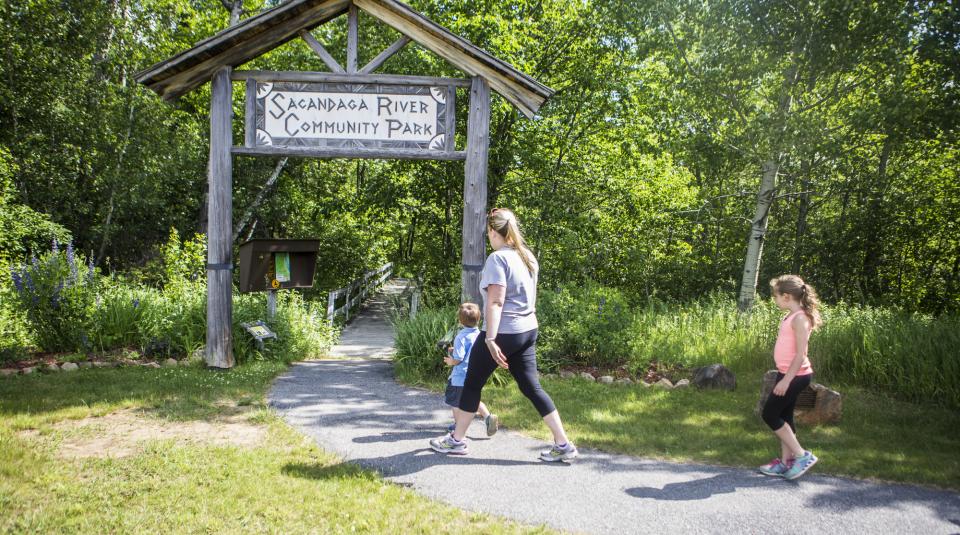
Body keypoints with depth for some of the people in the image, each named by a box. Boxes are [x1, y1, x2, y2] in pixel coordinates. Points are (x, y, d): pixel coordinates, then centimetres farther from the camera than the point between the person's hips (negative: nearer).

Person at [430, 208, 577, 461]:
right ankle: (563, 443, 6)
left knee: (472, 383, 9)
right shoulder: (528, 257, 10)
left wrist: (490, 339, -25)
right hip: (528, 330, 8)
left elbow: (495, 302, -23)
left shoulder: (498, 258, -15)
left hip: (503, 333, -8)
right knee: (531, 386, 10)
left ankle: (456, 440, 21)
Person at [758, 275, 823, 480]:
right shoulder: (791, 316, 9)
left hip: (795, 375, -9)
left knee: (770, 414, -3)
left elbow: (801, 354, -22)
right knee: (783, 417, 13)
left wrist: (786, 380, -22)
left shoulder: (800, 318, -18)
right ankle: (785, 462, 20)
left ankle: (802, 455, 3)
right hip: (787, 373, 9)